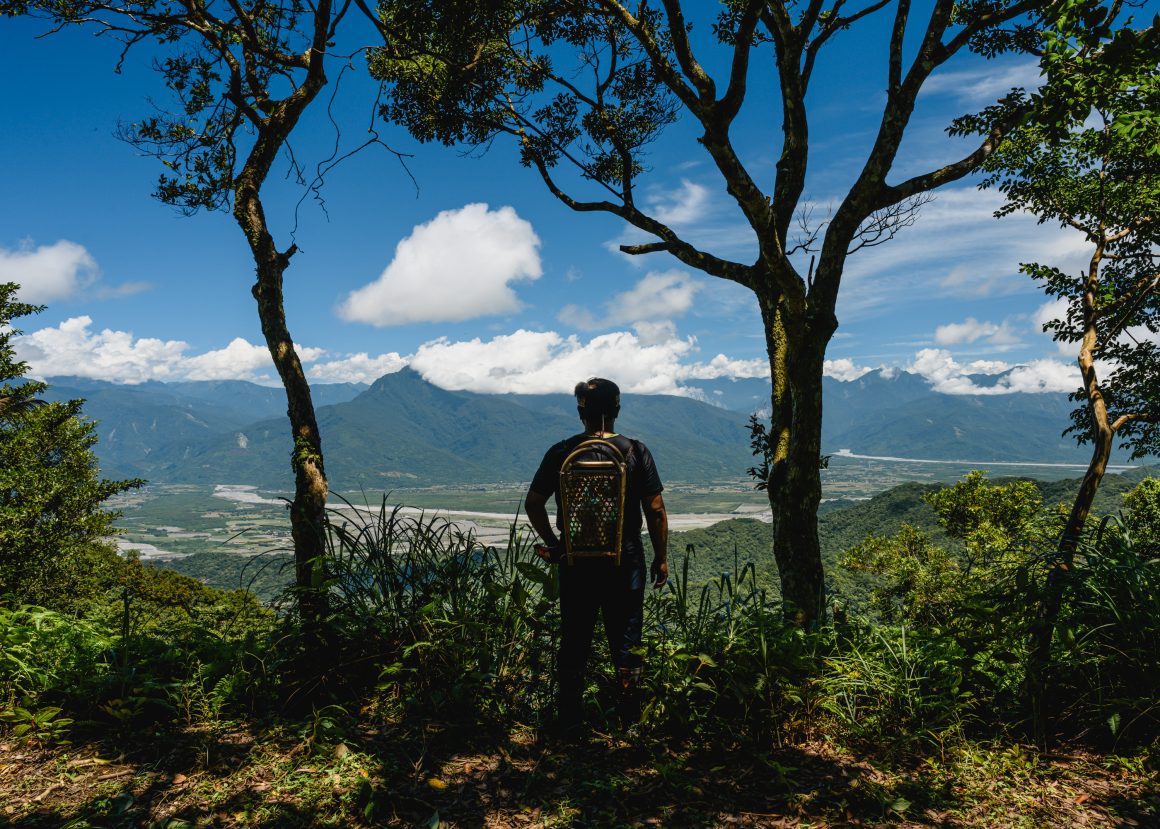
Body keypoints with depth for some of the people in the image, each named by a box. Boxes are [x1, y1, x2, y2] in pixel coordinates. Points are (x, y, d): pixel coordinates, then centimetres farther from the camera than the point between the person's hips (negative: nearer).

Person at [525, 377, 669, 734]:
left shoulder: (561, 453, -2)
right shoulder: (635, 451, -5)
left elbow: (533, 503, 0)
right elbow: (655, 510, -6)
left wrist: (553, 544, 10)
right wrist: (661, 557, 3)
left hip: (575, 562, 1)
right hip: (625, 561, -1)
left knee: (573, 642, 11)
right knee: (625, 642, 10)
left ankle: (569, 723, 19)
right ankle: (629, 721, 17)